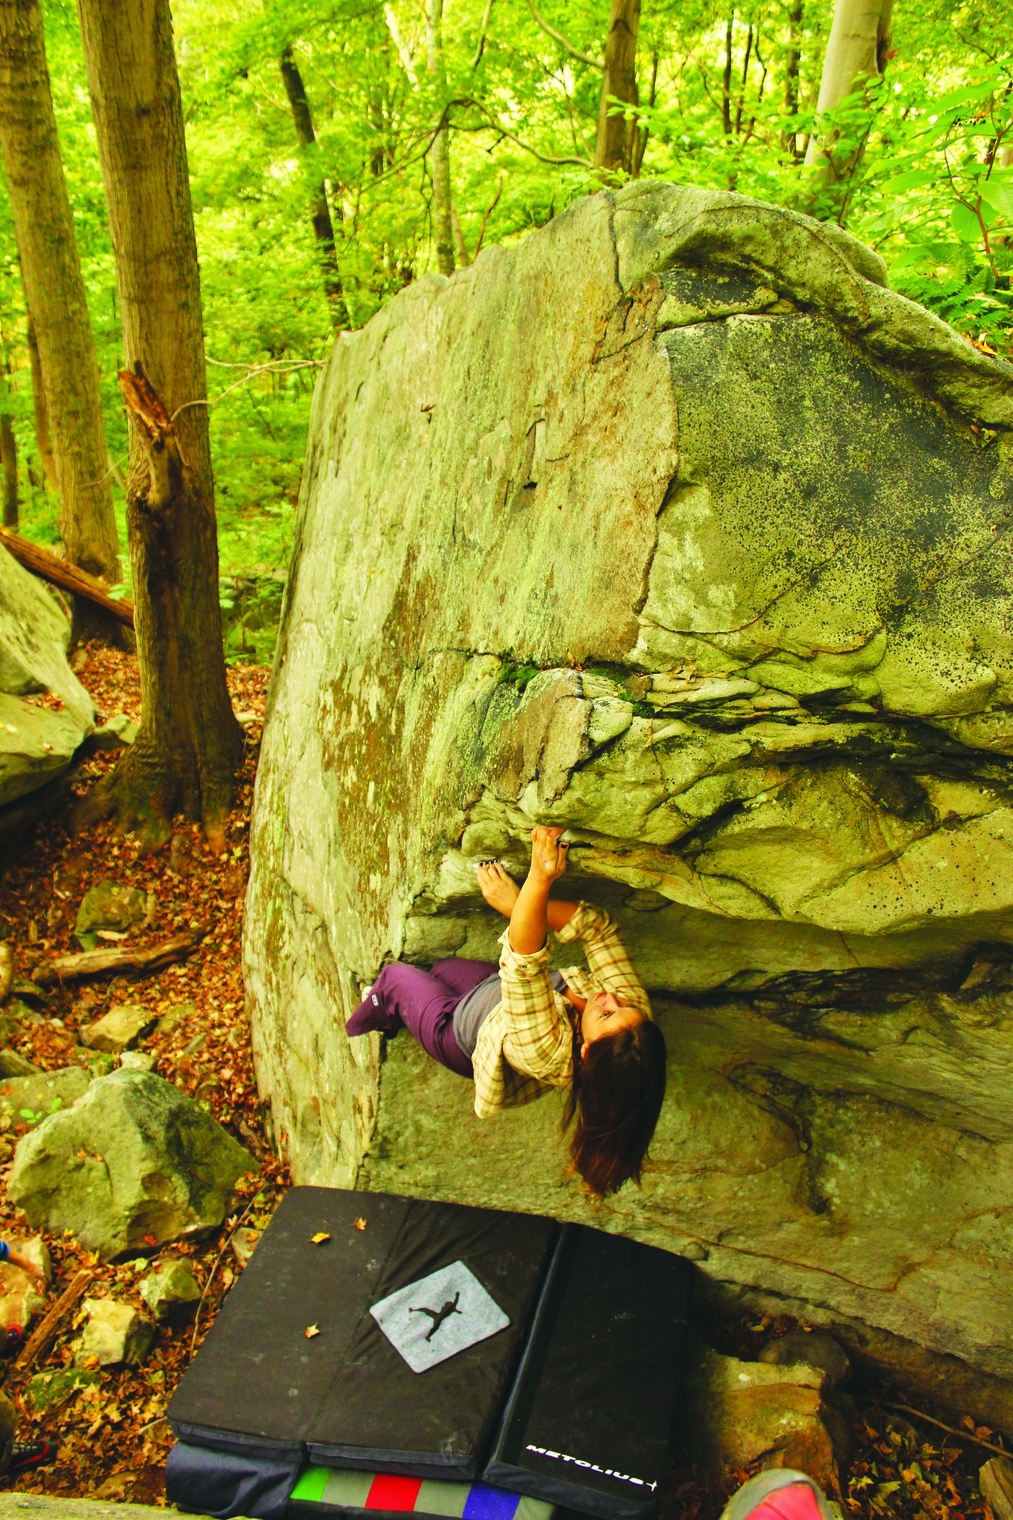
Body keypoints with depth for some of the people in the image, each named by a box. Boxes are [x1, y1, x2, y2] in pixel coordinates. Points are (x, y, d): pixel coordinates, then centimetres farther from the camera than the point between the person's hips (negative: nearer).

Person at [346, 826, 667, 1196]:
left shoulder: (550, 1052, -51)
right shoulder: (634, 1008, -36)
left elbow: (524, 963, -61)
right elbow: (596, 927, -35)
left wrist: (540, 880, -71)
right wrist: (518, 904, -42)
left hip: (458, 1034, -6)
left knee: (396, 974, 17)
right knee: (441, 967, 31)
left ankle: (378, 1010, 51)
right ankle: (392, 1012, 61)